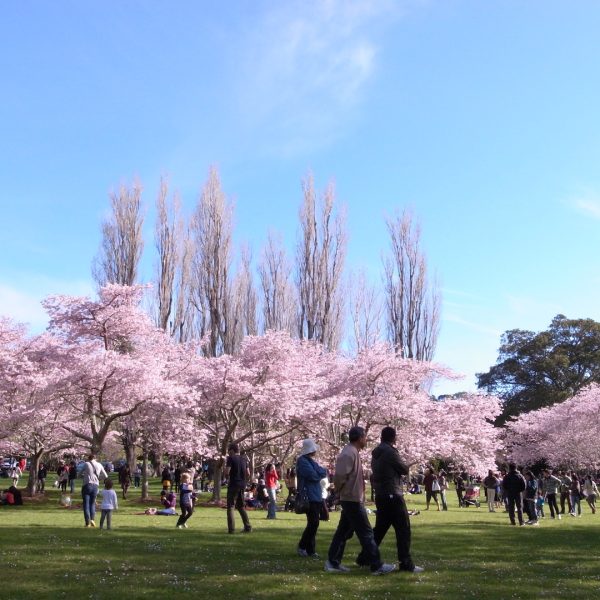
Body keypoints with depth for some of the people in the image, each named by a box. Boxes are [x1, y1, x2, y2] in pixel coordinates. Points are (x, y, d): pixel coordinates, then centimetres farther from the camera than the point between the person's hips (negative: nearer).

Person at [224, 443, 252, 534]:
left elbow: (227, 472, -16)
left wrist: (227, 478, 3)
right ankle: (248, 527, 13)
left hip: (233, 485, -6)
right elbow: (248, 474, 9)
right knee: (241, 506, 18)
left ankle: (231, 529, -6)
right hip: (242, 485, 6)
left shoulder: (231, 458, -7)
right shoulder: (244, 459, 11)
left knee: (230, 507, 1)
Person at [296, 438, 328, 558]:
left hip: (316, 497, 9)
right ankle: (302, 546, 1)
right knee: (313, 523, -11)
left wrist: (320, 471, -4)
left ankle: (310, 550, 15)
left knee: (313, 524, 9)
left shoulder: (311, 461, 19)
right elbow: (314, 476, -18)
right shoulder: (303, 461, -10)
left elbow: (324, 473, 15)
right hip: (309, 497, -9)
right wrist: (320, 473, 0)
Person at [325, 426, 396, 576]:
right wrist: (340, 491, -10)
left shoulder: (352, 452, 14)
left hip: (350, 499, 10)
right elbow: (340, 476, -26)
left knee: (343, 531, 13)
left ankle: (333, 563, 18)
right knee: (366, 533, -4)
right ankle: (377, 566, 2)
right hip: (353, 499, -10)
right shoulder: (349, 453, -19)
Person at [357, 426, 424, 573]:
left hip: (380, 496, 9)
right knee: (403, 529, -5)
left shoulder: (376, 453, 13)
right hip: (392, 495, -9)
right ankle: (406, 564, -7)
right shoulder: (390, 452, -13)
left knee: (380, 528, 17)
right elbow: (405, 470, -7)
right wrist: (402, 465, 15)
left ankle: (364, 558, 20)